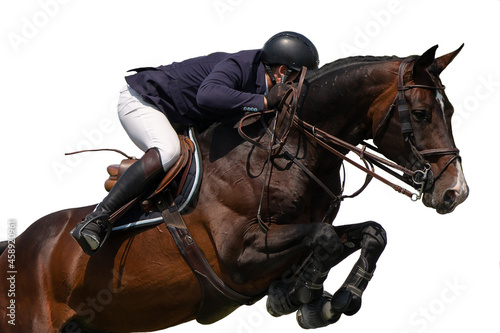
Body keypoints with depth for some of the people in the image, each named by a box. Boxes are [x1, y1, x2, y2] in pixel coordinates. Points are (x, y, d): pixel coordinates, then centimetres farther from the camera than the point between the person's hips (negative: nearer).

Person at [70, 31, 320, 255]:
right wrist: (263, 102, -43)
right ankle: (95, 221, -35)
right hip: (140, 99, -10)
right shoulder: (240, 65, -28)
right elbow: (207, 95, -48)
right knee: (168, 151, -35)